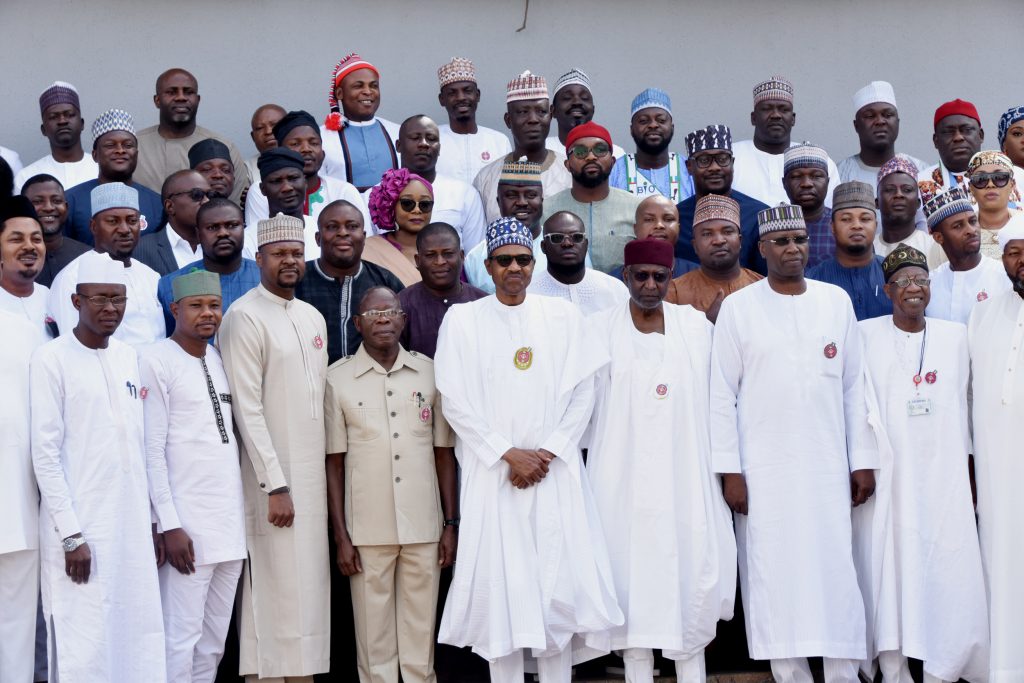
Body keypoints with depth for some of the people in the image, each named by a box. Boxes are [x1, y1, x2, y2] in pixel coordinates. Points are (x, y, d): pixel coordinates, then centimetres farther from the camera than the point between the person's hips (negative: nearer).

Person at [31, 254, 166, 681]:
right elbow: (45, 453, -10)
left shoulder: (130, 358, 13)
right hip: (81, 529, -6)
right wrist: (71, 534, -14)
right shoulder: (52, 359, -6)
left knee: (140, 644, 6)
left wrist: (153, 522, 12)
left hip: (134, 527, 6)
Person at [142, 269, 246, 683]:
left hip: (231, 520, 7)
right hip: (188, 523, -7)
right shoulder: (157, 361, -7)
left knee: (215, 640, 11)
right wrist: (169, 525, -14)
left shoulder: (221, 361, 13)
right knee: (181, 637, -5)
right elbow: (152, 450, -10)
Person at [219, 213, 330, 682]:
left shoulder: (312, 317, 14)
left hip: (313, 475, 7)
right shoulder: (245, 318, -8)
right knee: (275, 587, -6)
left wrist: (328, 475, 11)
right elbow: (247, 409, -13)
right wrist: (276, 485, -16)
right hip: (272, 475, -7)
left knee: (308, 586, 8)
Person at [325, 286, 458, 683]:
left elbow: (443, 453, 9)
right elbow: (334, 462, 2)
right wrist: (340, 536, -1)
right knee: (374, 633, 6)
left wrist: (451, 523, 5)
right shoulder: (338, 379, 0)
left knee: (421, 628, 8)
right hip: (368, 529, -1)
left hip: (424, 526, 1)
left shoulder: (429, 373, 5)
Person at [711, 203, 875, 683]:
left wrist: (863, 459, 3)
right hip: (764, 468, -1)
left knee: (836, 574, 0)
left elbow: (854, 387, 8)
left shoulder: (837, 301, 8)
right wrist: (729, 469, -6)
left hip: (827, 465, 2)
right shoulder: (738, 307, 2)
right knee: (775, 575, 0)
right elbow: (722, 394, 0)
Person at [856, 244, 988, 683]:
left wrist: (969, 470, 10)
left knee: (946, 572, -2)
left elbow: (964, 404, 12)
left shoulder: (955, 336, 10)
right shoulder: (865, 335, 2)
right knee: (889, 565, -3)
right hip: (886, 474, -2)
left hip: (943, 473, 2)